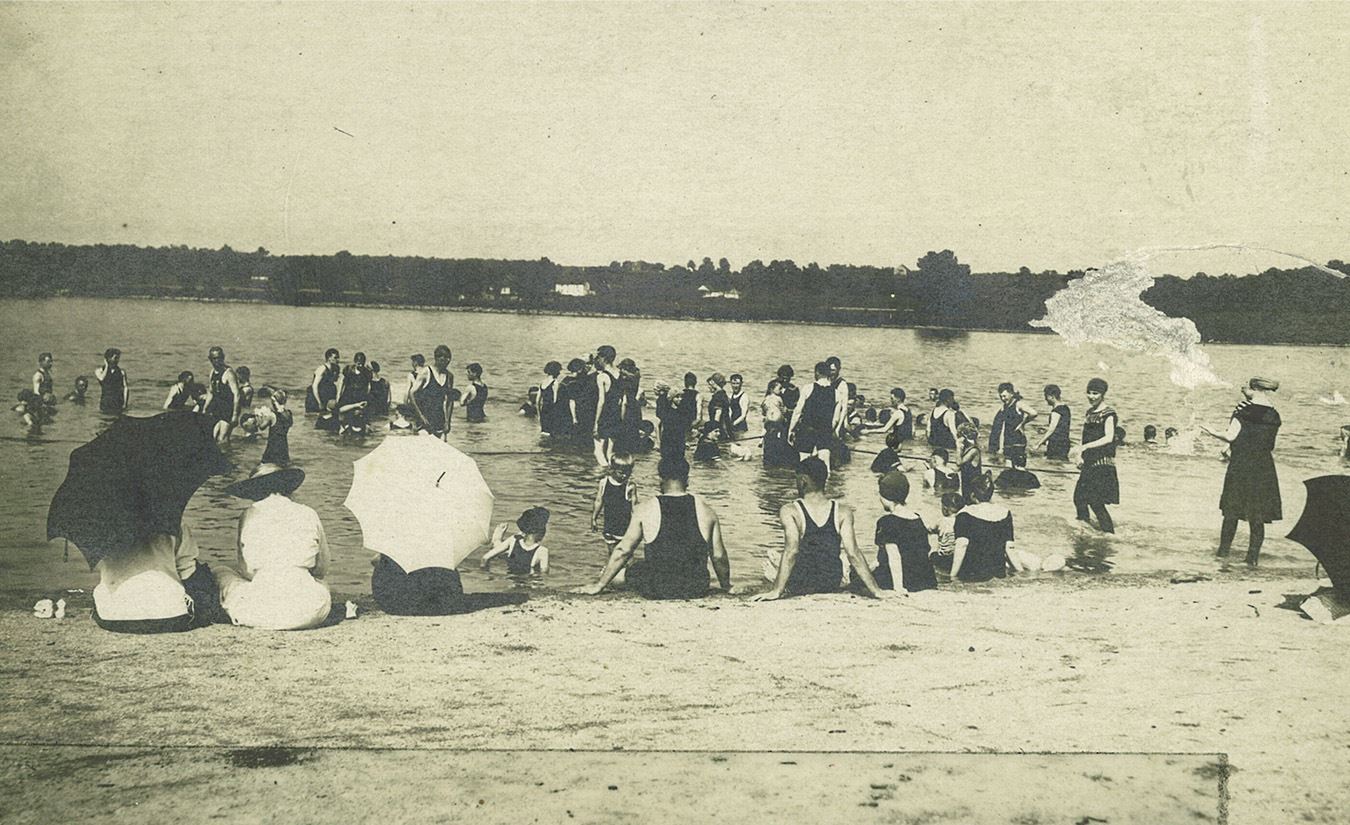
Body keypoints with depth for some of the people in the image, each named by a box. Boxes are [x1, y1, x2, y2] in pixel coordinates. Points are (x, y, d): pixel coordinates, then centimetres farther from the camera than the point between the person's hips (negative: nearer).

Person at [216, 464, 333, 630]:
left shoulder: (248, 516, 5)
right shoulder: (308, 515, 9)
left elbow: (247, 571, 11)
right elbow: (322, 569, 19)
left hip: (261, 612, -3)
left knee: (223, 575, 26)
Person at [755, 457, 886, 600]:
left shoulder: (789, 511, -16)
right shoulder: (843, 512, -9)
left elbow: (791, 550, -27)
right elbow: (853, 553, -14)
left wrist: (776, 591, -29)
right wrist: (875, 590, -10)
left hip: (799, 587, 0)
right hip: (833, 585, 1)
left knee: (768, 566, 31)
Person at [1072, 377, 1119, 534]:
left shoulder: (1108, 413, -8)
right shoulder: (1089, 412, 16)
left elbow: (1109, 438, -18)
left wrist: (1086, 447, -24)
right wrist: (1080, 455, 5)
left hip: (1103, 462, -8)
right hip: (1090, 462, 8)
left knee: (1095, 500, -12)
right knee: (1079, 498, 7)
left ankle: (1109, 533, -5)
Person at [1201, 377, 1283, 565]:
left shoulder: (1244, 410, -7)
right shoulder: (1273, 416, 5)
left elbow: (1231, 436, -11)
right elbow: (1270, 445, 9)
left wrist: (1212, 433, 3)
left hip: (1240, 465, -3)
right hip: (1263, 468, 3)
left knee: (1232, 511, 6)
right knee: (1257, 515, 4)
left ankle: (1224, 551, 8)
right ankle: (1253, 556, 4)